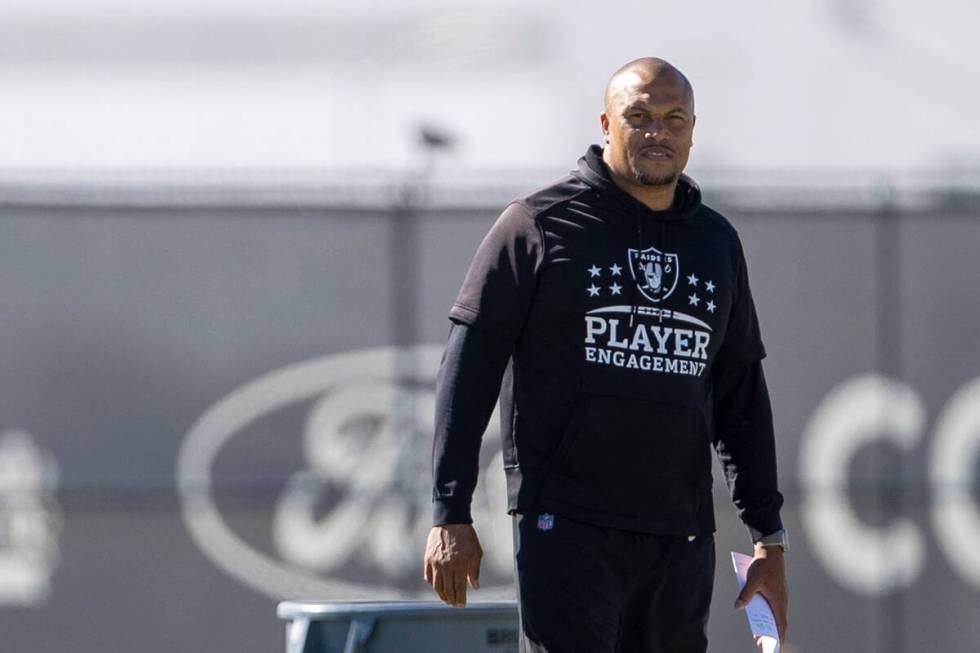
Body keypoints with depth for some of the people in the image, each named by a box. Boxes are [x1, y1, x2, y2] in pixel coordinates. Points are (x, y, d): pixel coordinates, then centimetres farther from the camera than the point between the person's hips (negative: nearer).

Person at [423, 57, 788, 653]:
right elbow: (469, 369, -1)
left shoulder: (716, 243, 16)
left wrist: (769, 536, 16)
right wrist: (451, 515, -7)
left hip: (682, 537, 5)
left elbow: (742, 396, 21)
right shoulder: (539, 224, 1)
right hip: (566, 527, -5)